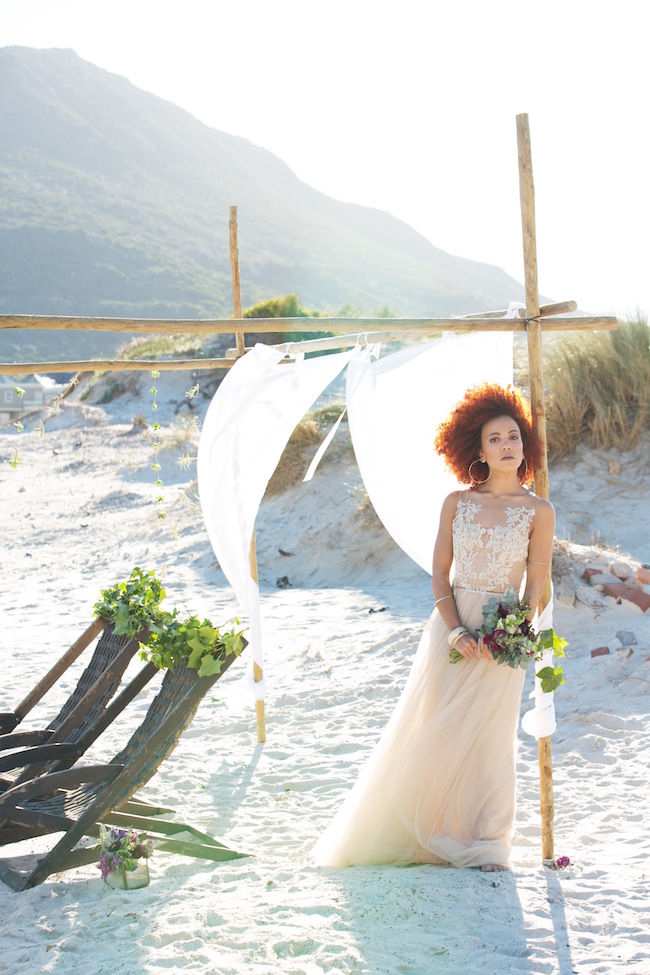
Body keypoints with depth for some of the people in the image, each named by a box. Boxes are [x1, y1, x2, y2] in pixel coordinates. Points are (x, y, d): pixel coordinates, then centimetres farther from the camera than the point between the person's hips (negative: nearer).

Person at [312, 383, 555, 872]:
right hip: (450, 627, 2)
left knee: (488, 738, 2)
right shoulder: (457, 503, 3)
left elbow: (535, 589, -1)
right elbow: (440, 574, 4)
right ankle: (413, 832, 18)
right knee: (427, 732, 3)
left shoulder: (539, 512, -1)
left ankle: (485, 846, 17)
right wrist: (455, 631, -10)